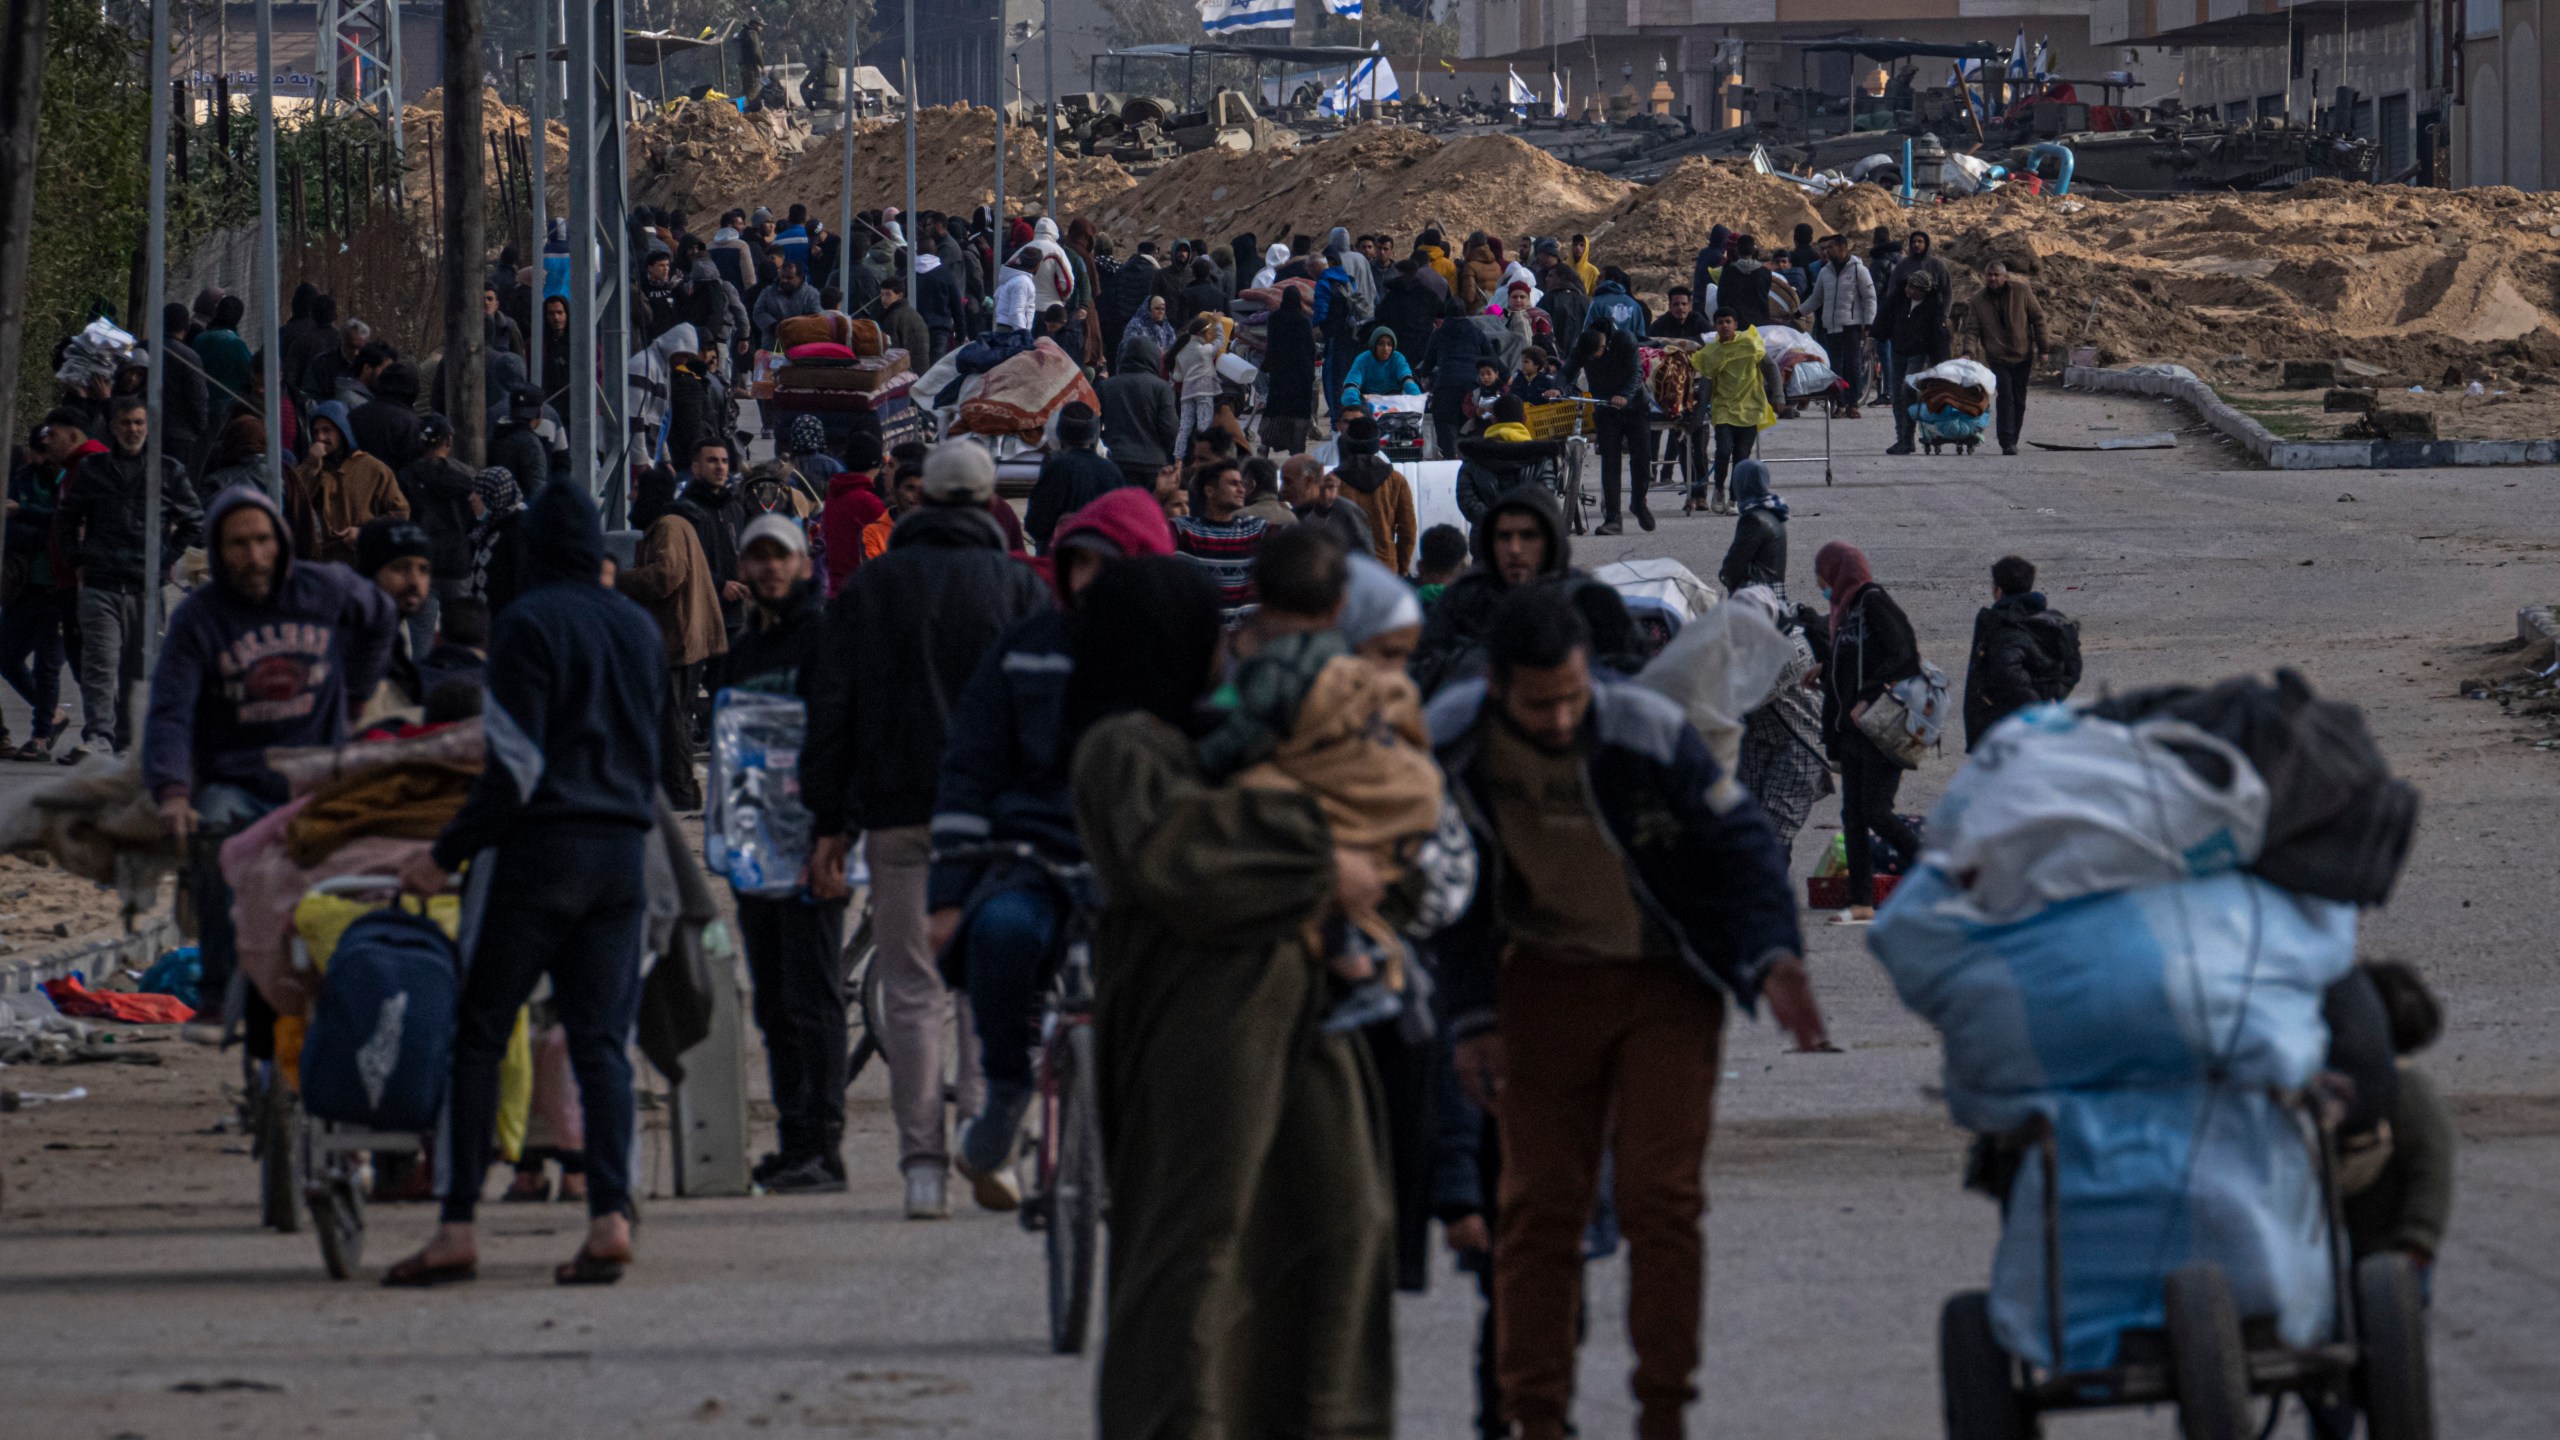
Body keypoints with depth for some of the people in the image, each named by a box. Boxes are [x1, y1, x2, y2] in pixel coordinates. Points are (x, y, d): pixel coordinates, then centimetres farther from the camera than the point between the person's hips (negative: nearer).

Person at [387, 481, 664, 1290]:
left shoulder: (529, 623, -8)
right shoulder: (638, 629, 12)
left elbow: (518, 765, -14)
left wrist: (447, 855, -10)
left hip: (537, 850, -6)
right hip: (624, 852, 6)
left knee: (476, 1038, 0)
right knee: (601, 1040, 5)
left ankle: (457, 1229, -4)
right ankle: (610, 1216, -8)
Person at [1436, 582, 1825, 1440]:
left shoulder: (1651, 736, -22)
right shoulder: (1452, 746, -13)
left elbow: (1737, 844, -12)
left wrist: (1772, 957, -26)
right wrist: (1473, 1017, -2)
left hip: (1666, 983, -2)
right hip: (1546, 980, 2)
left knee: (1661, 1198, -8)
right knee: (1537, 1201, -1)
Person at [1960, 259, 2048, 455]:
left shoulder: (2021, 292, -2)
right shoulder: (1979, 302, 0)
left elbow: (2038, 319, 3)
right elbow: (1972, 329, -3)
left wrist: (2042, 349, 0)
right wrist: (1969, 352, -21)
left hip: (2023, 356, 1)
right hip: (1998, 358, -1)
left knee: (2019, 400, 7)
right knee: (2005, 398, -15)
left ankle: (2012, 441, 18)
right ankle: (2007, 442, -18)